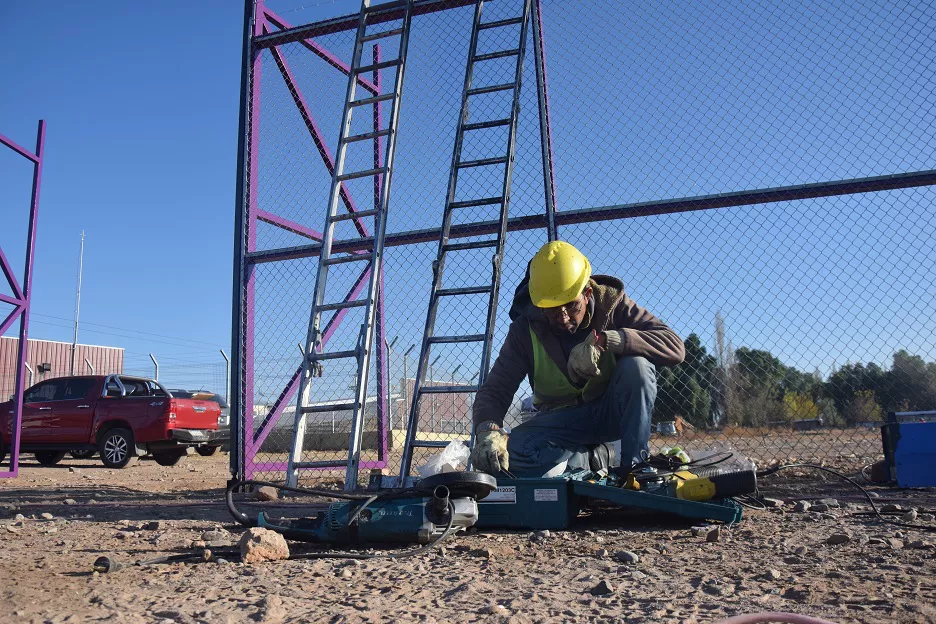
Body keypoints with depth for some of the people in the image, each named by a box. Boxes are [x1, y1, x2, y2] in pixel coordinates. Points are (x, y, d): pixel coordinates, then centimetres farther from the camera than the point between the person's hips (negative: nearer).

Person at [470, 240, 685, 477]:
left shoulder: (612, 304, -14)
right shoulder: (525, 329, -11)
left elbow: (674, 347, -26)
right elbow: (495, 389, -15)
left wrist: (604, 340, -39)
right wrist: (488, 430, -38)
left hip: (613, 411, 0)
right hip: (562, 419, 1)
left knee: (636, 364, -31)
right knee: (513, 451, -30)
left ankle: (635, 465, -19)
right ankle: (594, 457, -8)